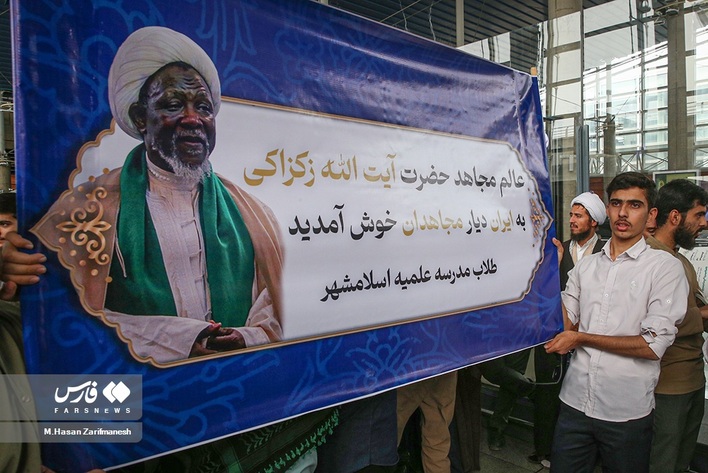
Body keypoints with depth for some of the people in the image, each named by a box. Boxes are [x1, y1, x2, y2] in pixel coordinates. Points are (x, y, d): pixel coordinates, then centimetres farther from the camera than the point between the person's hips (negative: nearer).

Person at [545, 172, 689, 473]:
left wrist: (581, 338, -10)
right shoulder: (585, 266, 7)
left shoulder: (665, 267, -7)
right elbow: (564, 328, 2)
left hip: (627, 413, -3)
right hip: (575, 403, 4)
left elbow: (653, 345, -14)